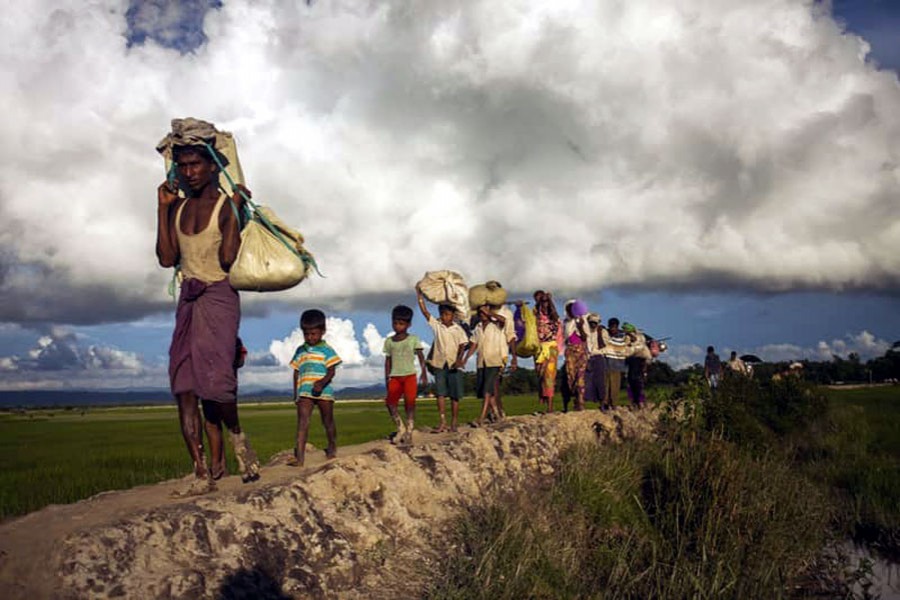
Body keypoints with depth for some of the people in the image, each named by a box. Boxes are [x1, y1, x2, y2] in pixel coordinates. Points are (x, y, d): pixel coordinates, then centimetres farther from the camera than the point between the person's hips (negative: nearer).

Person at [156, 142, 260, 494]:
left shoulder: (228, 206, -4)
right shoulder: (178, 207, 13)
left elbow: (228, 258, -17)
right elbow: (167, 259, 3)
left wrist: (234, 210, -16)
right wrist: (163, 208, 4)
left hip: (218, 297, -6)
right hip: (188, 300, 6)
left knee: (213, 379, -21)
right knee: (184, 388, -2)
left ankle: (237, 436, 10)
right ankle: (203, 474, 2)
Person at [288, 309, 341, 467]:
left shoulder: (326, 350, 1)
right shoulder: (300, 351, 14)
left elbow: (331, 371, -7)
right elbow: (296, 372, 18)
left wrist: (322, 382, -26)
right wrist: (295, 392, 16)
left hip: (323, 391, -2)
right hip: (304, 392, 2)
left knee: (328, 421, 11)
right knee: (302, 421, -10)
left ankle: (332, 448, 32)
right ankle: (299, 456, -17)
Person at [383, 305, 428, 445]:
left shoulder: (413, 339, 1)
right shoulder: (389, 341, 9)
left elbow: (421, 357, 2)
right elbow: (388, 360, 13)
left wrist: (424, 373, -6)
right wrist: (386, 378, 10)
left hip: (409, 376, -3)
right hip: (395, 377, 3)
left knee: (409, 403, -5)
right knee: (390, 402, -8)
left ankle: (408, 433, 1)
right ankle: (401, 428, 8)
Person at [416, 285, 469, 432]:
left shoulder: (458, 329, 1)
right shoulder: (436, 325, 4)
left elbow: (462, 346, -2)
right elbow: (424, 311, -1)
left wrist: (459, 359, -19)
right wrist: (419, 294, -7)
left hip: (454, 365, -1)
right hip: (439, 364, 1)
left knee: (454, 394, 3)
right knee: (440, 393, -4)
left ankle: (454, 422, 12)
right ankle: (443, 422, -3)